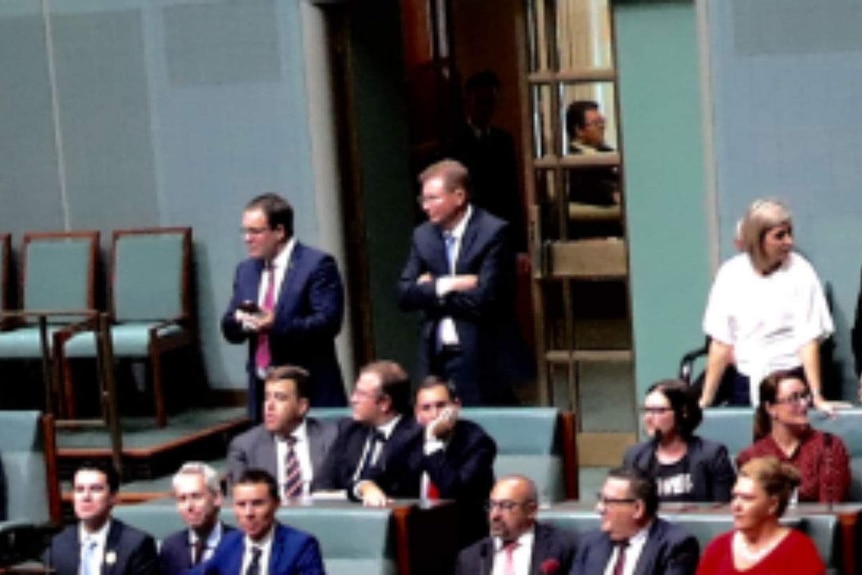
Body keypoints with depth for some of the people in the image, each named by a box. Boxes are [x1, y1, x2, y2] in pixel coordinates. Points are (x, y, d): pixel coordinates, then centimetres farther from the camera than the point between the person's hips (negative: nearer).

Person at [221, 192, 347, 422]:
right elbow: (230, 330, 15)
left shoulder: (317, 265, -6)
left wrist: (276, 325, -25)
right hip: (261, 390, 6)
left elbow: (328, 322, -15)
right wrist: (240, 320, -9)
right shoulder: (246, 270, 15)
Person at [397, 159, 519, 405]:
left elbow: (483, 298, -16)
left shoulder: (493, 233, -8)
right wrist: (443, 285, -13)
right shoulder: (423, 235, 10)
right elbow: (404, 295, 3)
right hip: (435, 357, 5)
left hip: (481, 358, -5)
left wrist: (430, 291, -5)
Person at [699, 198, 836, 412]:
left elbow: (809, 339, -9)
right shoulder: (731, 274, 1)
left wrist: (817, 397, -16)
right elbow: (721, 341, 4)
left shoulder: (800, 272, -6)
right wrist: (706, 399, 2)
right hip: (746, 384, 2)